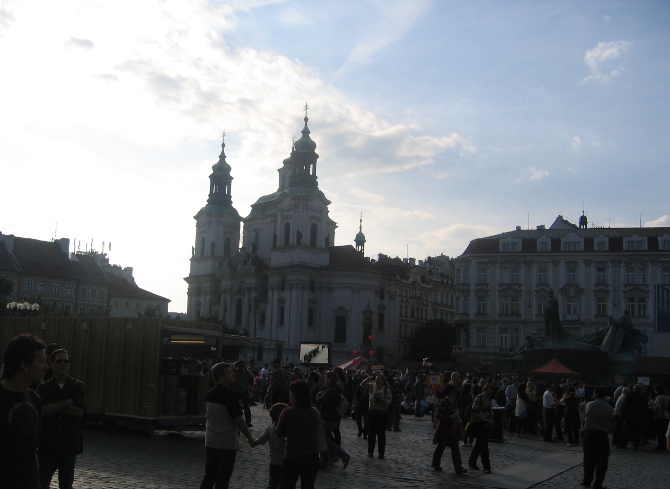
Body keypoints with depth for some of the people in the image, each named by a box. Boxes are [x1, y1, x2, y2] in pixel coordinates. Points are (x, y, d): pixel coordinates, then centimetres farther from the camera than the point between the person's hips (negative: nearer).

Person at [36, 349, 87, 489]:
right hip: (47, 445, 0)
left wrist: (54, 407, -12)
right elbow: (44, 409, -15)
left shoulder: (78, 386, 1)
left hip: (69, 445, 0)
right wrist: (68, 402, -13)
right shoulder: (43, 387, 1)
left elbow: (79, 411, -12)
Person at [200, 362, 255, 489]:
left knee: (209, 476, 14)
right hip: (227, 444, -7)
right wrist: (250, 437, -6)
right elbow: (239, 420, -18)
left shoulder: (210, 394, 5)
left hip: (210, 442, 7)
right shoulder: (230, 395, -19)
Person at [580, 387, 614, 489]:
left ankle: (587, 480, 22)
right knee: (601, 461, 7)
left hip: (589, 434, 2)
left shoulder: (589, 405, -4)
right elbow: (611, 423, 0)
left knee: (589, 458, 15)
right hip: (602, 435, -1)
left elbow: (585, 417, 4)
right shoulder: (609, 408, -6)